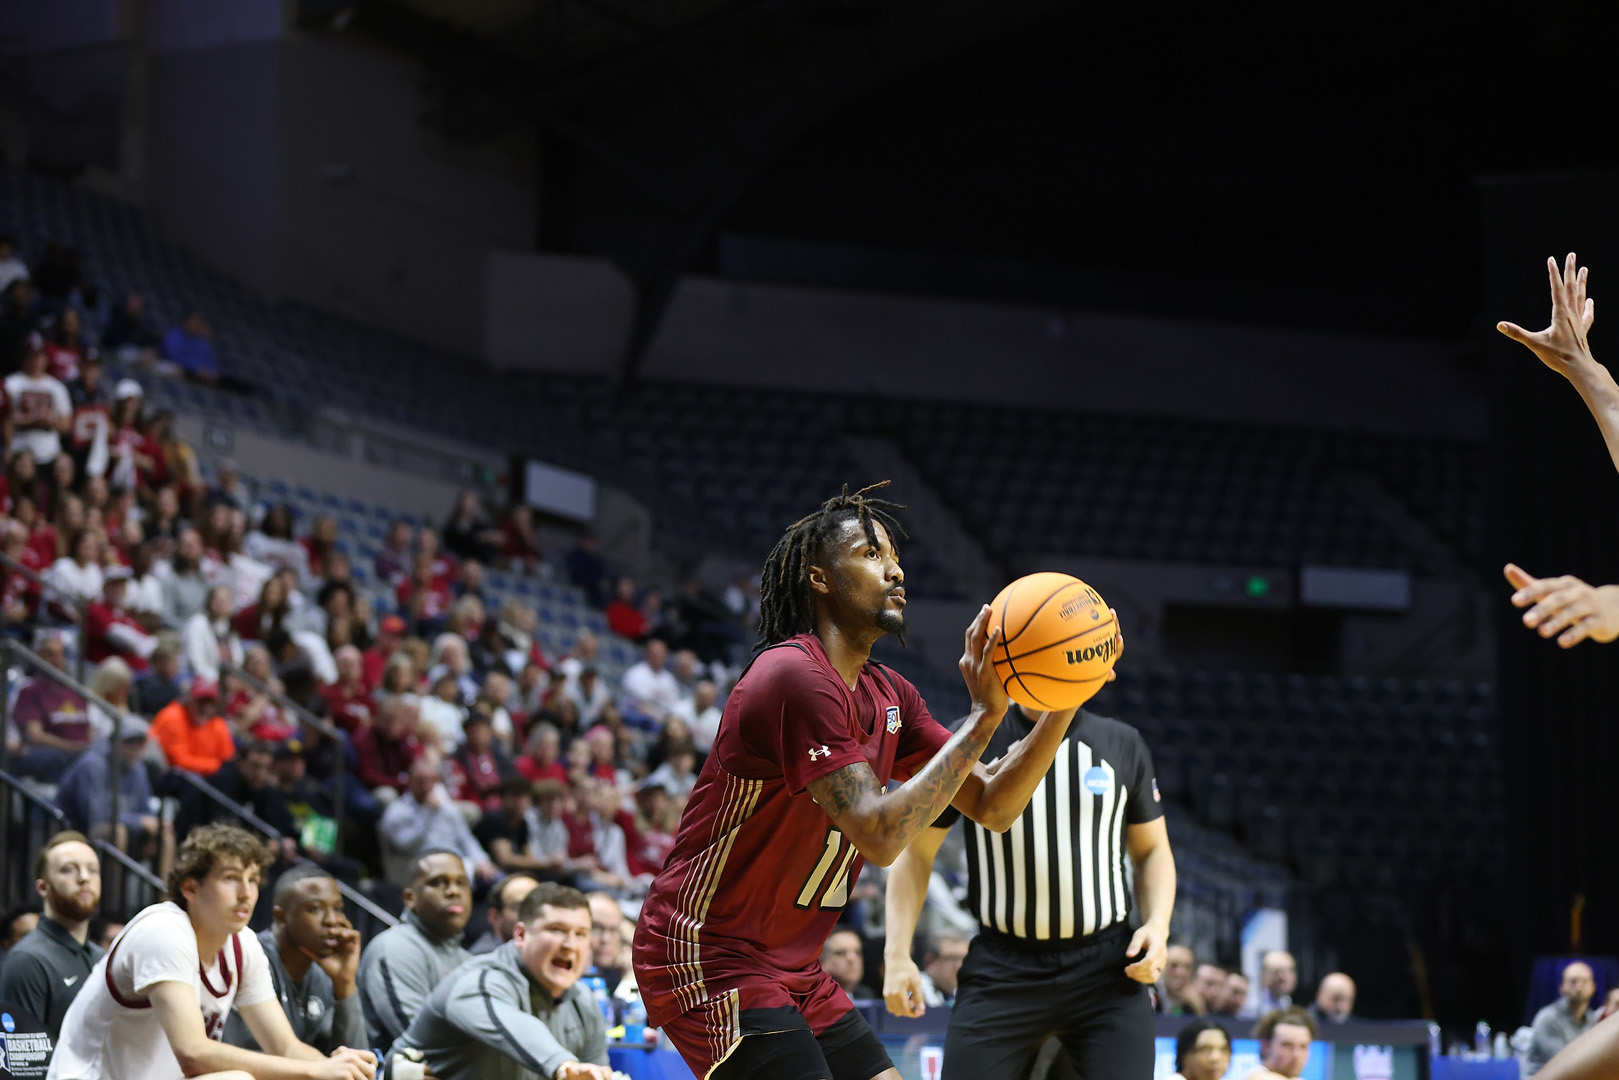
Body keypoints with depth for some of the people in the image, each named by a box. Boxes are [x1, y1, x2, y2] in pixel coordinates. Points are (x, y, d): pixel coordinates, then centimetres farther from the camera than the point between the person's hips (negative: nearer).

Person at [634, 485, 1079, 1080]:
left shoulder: (888, 697, 10)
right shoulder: (797, 677, -20)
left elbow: (992, 806, 9)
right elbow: (880, 834, -28)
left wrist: (1062, 706, -5)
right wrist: (984, 716, -25)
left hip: (792, 973, 10)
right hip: (708, 959, -10)